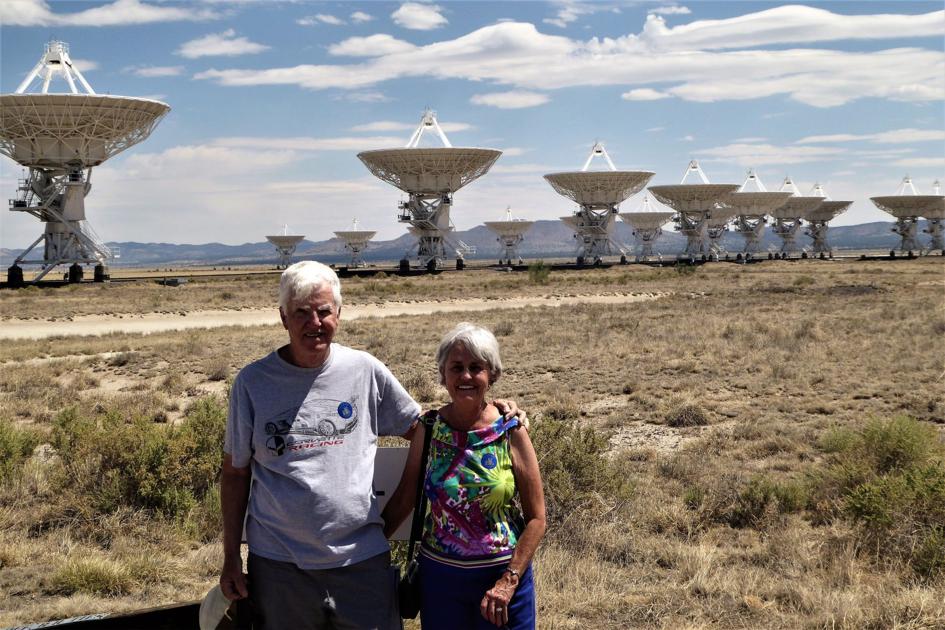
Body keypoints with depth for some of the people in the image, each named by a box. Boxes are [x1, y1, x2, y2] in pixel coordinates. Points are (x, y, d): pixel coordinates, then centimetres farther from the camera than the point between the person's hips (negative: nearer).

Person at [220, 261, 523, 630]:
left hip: (361, 558, 1)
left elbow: (419, 427, 12)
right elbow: (235, 474, 5)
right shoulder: (253, 382, -1)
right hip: (278, 563, 0)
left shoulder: (365, 370, 1)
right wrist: (231, 559, 4)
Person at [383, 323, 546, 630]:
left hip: (504, 573, -2)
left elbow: (536, 518, -8)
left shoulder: (511, 433, -10)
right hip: (439, 572, 2)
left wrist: (508, 581, -14)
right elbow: (403, 500, 6)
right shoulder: (429, 429, -4)